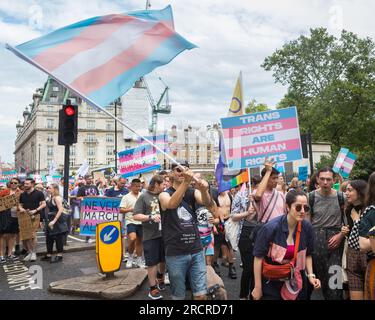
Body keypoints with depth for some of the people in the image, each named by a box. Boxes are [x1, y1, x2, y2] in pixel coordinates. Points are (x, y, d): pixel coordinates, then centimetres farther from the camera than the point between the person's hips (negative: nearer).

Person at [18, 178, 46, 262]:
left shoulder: (39, 193, -2)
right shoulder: (22, 195, 13)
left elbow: (43, 204, -4)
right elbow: (20, 204, 21)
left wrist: (35, 210, -17)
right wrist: (20, 208, -2)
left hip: (34, 216, -5)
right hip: (24, 216, 5)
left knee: (33, 235, -9)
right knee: (25, 236, 4)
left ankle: (34, 253, 2)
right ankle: (29, 252, 18)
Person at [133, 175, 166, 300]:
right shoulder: (144, 197, -7)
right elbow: (136, 216, -11)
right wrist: (150, 217, -23)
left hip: (164, 233, 5)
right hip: (150, 235, -4)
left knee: (164, 259, 20)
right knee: (152, 262, 4)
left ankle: (160, 276, 46)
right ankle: (153, 289, 18)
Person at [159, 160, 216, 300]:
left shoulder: (193, 192, 5)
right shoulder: (165, 194, -2)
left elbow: (209, 205, -14)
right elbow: (172, 204, -27)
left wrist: (204, 190, -36)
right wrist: (186, 182, -40)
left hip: (196, 251, 3)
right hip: (175, 253, -2)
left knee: (201, 295, 6)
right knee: (178, 296, 8)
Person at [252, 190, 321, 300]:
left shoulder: (307, 227, -8)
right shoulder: (270, 228, -21)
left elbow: (307, 255, 8)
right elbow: (258, 257, -14)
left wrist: (310, 275, -4)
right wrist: (258, 287, -11)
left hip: (296, 283, 4)